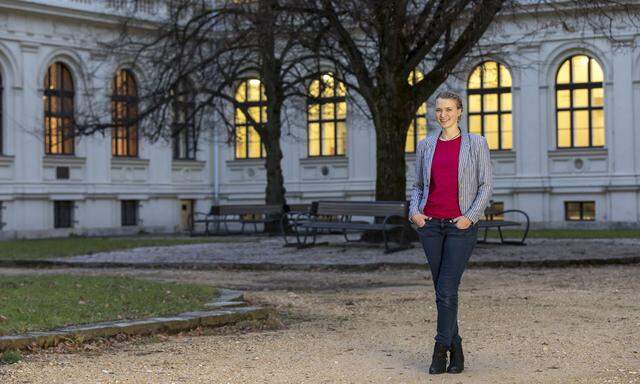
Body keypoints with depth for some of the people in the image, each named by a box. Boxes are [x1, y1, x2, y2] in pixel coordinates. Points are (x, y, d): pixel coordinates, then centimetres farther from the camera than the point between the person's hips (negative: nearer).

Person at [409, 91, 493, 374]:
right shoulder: (425, 146, 10)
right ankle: (456, 349, 18)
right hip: (430, 223, 4)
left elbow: (486, 185, 0)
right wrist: (414, 211, -3)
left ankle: (440, 351, -5)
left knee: (446, 290, -11)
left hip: (461, 225, -3)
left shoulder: (476, 144, 2)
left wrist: (471, 216, -12)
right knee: (442, 289, 7)